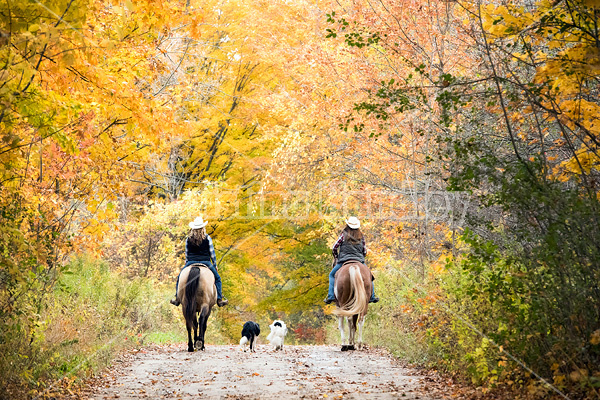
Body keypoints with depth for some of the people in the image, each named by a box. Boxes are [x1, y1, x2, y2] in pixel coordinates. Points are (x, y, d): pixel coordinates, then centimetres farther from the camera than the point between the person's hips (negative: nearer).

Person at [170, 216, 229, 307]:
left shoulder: (188, 239, 2)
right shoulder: (207, 238, -2)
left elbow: (186, 253, 10)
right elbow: (212, 253, 2)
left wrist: (186, 263, 25)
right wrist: (215, 265, 13)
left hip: (191, 262, 1)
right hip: (205, 262, -1)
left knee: (180, 277, 20)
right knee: (217, 278, 16)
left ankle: (177, 297, 9)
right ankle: (219, 299, 8)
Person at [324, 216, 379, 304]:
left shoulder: (344, 235, -1)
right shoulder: (361, 236, 7)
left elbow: (334, 248, 0)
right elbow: (365, 252, 9)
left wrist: (336, 258, 17)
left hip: (344, 261, -2)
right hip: (359, 261, 2)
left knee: (332, 275, 17)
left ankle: (331, 296, 3)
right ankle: (372, 296, 18)